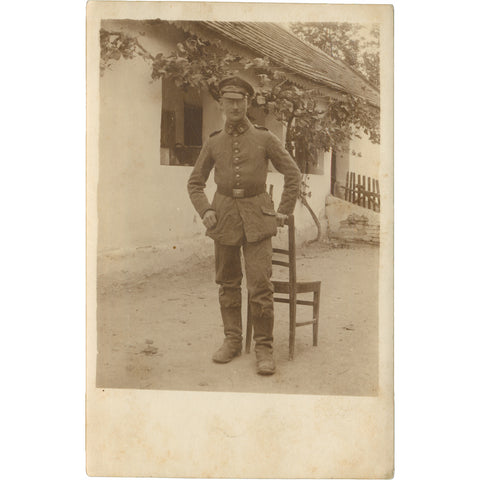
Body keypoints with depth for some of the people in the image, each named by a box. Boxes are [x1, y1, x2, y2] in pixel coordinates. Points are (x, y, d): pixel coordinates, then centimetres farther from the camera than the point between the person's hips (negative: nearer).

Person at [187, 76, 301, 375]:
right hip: (225, 217, 3)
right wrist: (205, 210, -1)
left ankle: (265, 348, 5)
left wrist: (284, 212, 1)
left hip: (257, 218, -2)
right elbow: (195, 182, 15)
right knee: (228, 283, 8)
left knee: (261, 286, -7)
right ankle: (232, 341, 21)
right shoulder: (214, 143, 7)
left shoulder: (265, 138, 1)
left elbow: (293, 173, 6)